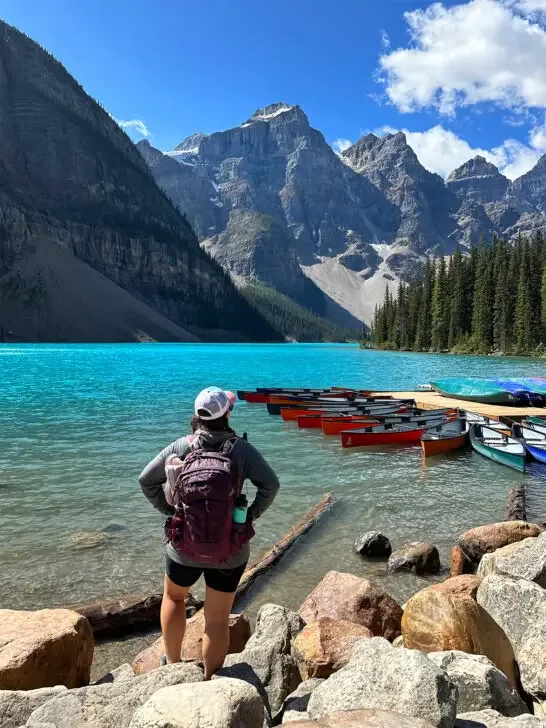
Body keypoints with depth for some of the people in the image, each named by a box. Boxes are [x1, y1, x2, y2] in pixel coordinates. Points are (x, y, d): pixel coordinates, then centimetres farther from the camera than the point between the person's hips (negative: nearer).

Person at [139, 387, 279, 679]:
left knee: (173, 597, 30)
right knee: (218, 620, 14)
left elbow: (146, 480, -5)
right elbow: (271, 484, -14)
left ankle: (172, 664, 42)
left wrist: (169, 510, 4)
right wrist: (251, 514, -2)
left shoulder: (182, 446, -9)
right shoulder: (242, 449, -11)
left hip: (185, 546, 1)